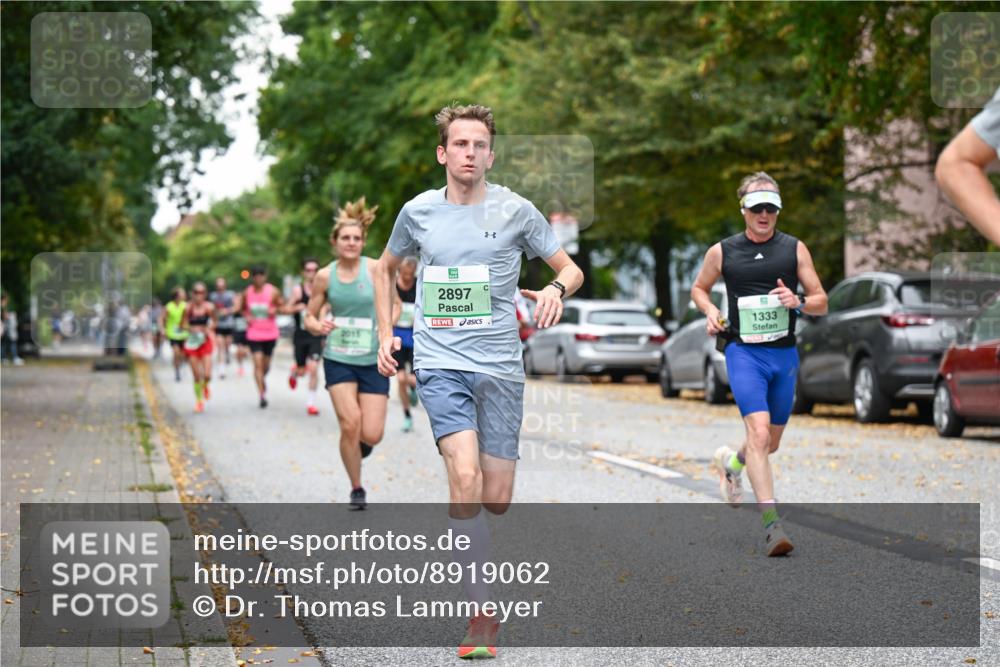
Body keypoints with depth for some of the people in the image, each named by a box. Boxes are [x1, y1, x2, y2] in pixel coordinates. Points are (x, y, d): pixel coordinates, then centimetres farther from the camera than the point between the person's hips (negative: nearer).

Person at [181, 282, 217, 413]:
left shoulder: (209, 307, -7)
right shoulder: (188, 308, -8)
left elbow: (215, 321, 10)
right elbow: (183, 324, 1)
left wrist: (209, 329, -8)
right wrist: (191, 329, -18)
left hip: (205, 342, 0)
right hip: (192, 342, 0)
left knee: (207, 375, -9)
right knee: (197, 376, 2)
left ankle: (205, 386, 27)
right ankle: (199, 400, 20)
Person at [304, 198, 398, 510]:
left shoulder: (376, 269, -5)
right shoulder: (324, 276, -1)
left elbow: (393, 305, 5)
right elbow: (310, 316, 8)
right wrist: (317, 326, -15)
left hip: (373, 360, 0)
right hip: (338, 359, 0)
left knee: (371, 435, -8)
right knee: (350, 422, -17)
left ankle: (359, 444, 33)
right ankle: (357, 490, 3)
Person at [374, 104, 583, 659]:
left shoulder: (516, 211, 1)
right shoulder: (418, 211, 5)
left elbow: (571, 268, 8)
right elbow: (386, 268, 23)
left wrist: (556, 289, -15)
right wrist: (386, 334, 14)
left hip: (500, 367, 1)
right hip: (439, 363, -1)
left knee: (497, 501, 1)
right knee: (466, 477, -22)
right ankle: (481, 613, -17)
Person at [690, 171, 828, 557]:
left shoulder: (794, 249, 5)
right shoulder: (722, 252, 3)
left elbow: (821, 302, 8)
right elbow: (699, 288, 20)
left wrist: (798, 302, -14)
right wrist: (710, 311, -1)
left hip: (785, 353, 3)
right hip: (743, 351, -3)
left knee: (771, 443, 13)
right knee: (758, 432, -20)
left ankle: (731, 462, 47)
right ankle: (771, 522, -22)